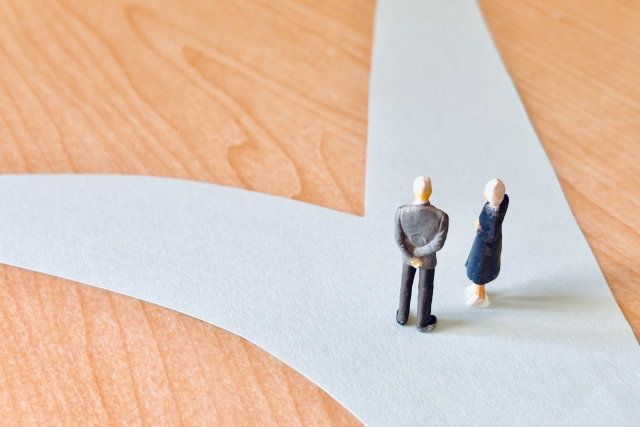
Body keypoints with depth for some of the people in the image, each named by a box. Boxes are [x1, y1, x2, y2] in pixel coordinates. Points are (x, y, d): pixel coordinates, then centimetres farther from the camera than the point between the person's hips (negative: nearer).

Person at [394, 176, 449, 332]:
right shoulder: (441, 216, -35)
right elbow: (438, 243, -28)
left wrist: (411, 257, -11)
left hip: (407, 255, 2)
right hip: (428, 258, -1)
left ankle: (402, 316, 48)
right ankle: (423, 322, 43)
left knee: (406, 285, 27)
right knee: (425, 289, 22)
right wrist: (419, 252, -15)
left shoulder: (401, 211, -30)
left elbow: (399, 240, -22)